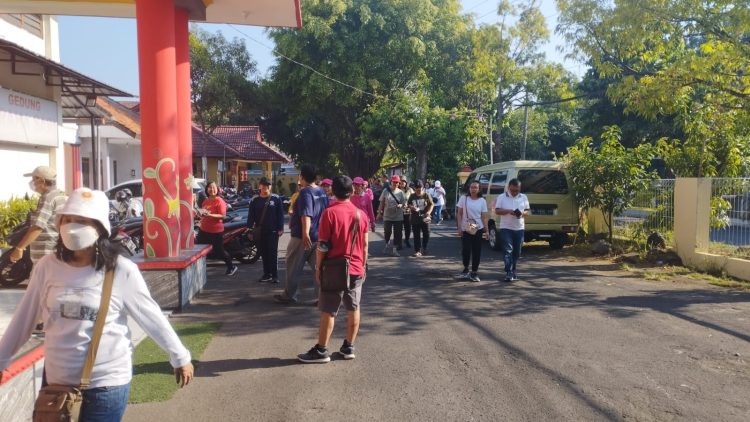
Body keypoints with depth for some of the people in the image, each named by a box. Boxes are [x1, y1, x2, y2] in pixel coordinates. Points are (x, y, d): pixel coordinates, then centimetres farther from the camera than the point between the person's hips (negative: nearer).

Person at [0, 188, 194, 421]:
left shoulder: (121, 270, -13)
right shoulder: (47, 266, -4)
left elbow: (151, 316, -6)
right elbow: (24, 317, 8)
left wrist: (180, 357, 0)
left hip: (107, 383, -4)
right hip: (56, 379, 4)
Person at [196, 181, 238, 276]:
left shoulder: (219, 201, -12)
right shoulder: (205, 201, 10)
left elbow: (223, 215, -20)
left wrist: (210, 215, -31)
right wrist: (200, 213, 2)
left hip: (216, 231, -7)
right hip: (203, 229, 7)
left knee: (219, 251, 1)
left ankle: (231, 267, 19)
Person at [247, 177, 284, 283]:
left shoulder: (276, 199, -1)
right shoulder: (255, 200, 6)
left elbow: (280, 214, -1)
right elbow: (251, 216, 6)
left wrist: (280, 228, -7)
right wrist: (250, 230, 2)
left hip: (273, 231, -3)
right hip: (259, 231, 3)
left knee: (273, 253, -4)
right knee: (264, 253, 8)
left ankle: (274, 275, 0)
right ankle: (267, 274, 17)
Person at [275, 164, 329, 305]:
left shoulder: (305, 192, -15)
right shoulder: (322, 193, 10)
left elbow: (306, 215, -26)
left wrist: (305, 234, -33)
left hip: (303, 237, -7)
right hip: (319, 236, 7)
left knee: (293, 268, 6)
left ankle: (289, 295, 16)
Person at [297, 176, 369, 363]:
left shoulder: (330, 213, -12)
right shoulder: (361, 214, 3)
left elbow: (322, 245, -12)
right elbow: (365, 246, 8)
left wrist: (318, 268, -2)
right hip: (356, 270, 5)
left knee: (328, 311, 1)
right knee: (353, 309, 11)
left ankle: (321, 350, 6)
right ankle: (349, 347, 18)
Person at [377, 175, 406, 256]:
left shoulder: (400, 192, -1)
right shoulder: (386, 190, -3)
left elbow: (404, 203, 2)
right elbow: (382, 203, 3)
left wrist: (401, 205, -21)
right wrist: (379, 212, 4)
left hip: (398, 216, 0)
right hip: (387, 216, 0)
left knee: (397, 234, 3)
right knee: (387, 232, 10)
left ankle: (395, 248, 13)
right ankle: (388, 245, 34)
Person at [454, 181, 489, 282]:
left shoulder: (482, 201, 3)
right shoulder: (463, 198, -1)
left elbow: (484, 217, 3)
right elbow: (459, 214, 1)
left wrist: (486, 230, -3)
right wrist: (459, 228, -6)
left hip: (478, 229, 1)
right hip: (465, 229, -1)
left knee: (476, 251, 2)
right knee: (465, 250, -4)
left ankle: (474, 273, 13)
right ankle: (466, 270, 19)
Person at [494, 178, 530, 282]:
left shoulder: (524, 197, 9)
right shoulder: (501, 197, 0)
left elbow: (527, 211, 11)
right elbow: (497, 211, -3)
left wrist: (522, 213, -12)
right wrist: (508, 211, -19)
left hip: (519, 228, 4)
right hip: (506, 228, -3)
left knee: (517, 252, 8)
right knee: (508, 251, -12)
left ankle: (513, 272, 22)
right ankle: (509, 273, -15)